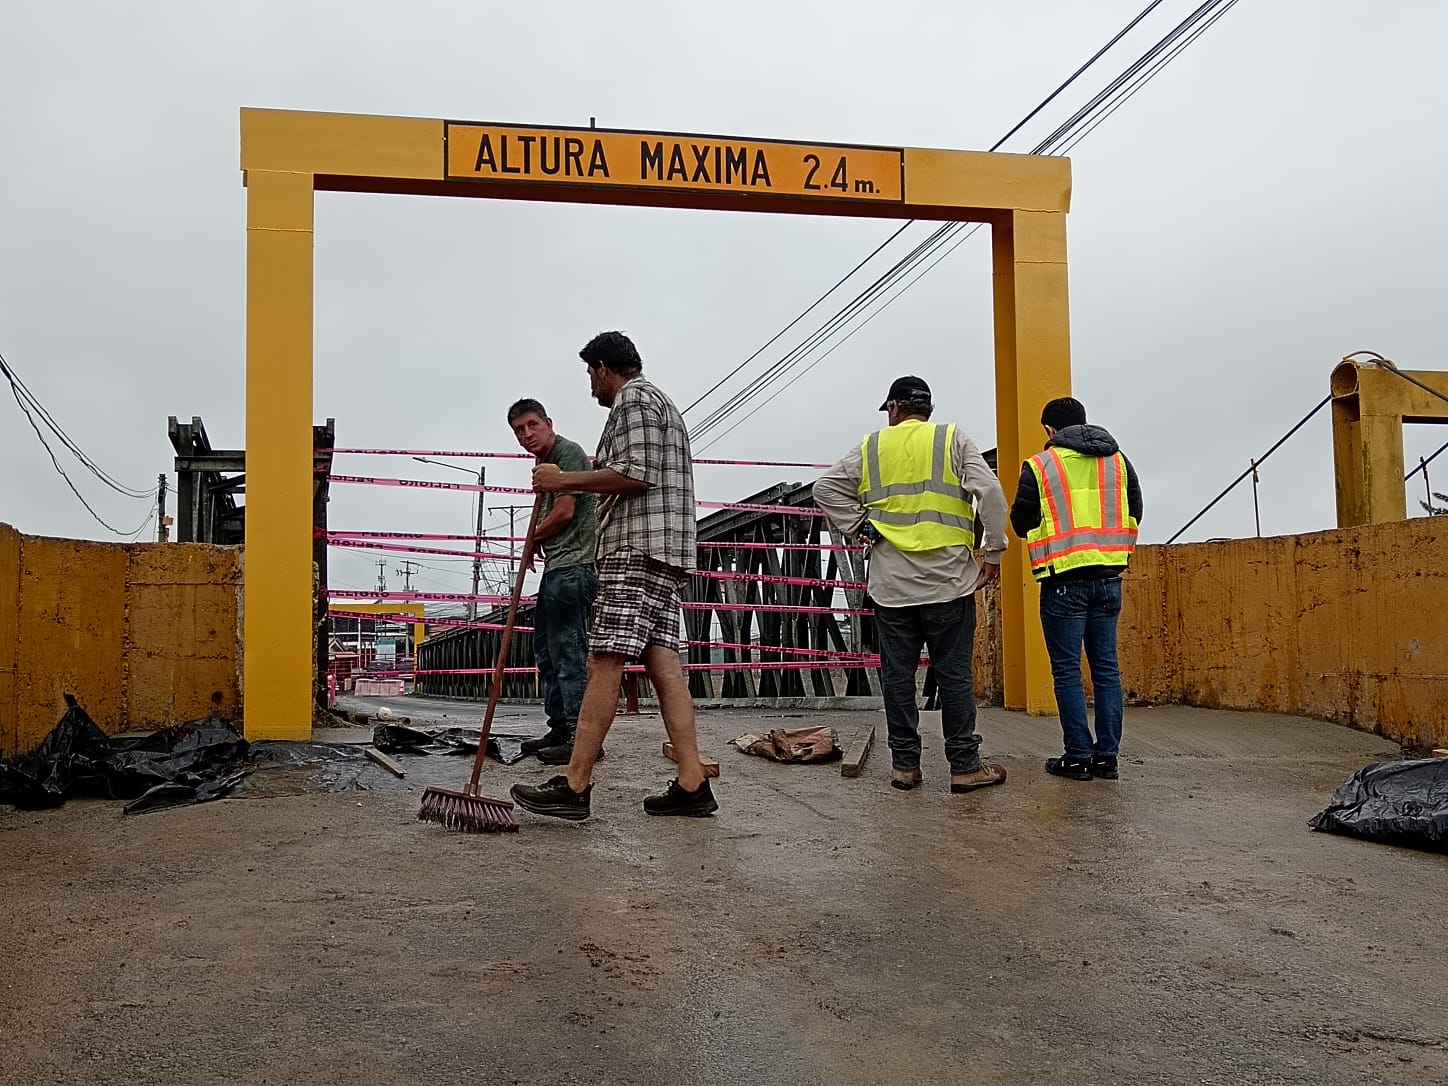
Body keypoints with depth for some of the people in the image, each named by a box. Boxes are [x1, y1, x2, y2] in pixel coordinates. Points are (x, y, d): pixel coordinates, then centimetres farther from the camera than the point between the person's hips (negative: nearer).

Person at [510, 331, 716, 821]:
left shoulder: (633, 399, -3)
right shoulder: (661, 403, 30)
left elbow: (635, 475, -16)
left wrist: (565, 480, -9)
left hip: (638, 551, -10)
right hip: (662, 552, 10)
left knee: (604, 664, -13)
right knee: (663, 664, 3)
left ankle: (573, 787, -14)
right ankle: (691, 785, -2)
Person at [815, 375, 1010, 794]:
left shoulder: (870, 447, 8)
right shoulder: (953, 440, 2)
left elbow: (826, 488, 6)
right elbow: (990, 493, -8)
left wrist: (860, 526, 6)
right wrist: (993, 552, -2)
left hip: (891, 583, 2)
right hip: (947, 581, -1)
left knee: (897, 676, 7)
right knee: (954, 675, 3)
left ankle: (904, 764, 12)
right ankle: (965, 766, 6)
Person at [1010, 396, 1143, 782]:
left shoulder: (1040, 465, -5)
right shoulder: (1118, 461, 10)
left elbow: (1021, 522, -1)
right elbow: (1135, 513, 15)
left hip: (1064, 580, -5)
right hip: (1108, 578, 5)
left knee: (1067, 669, 2)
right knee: (1106, 667, 10)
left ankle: (1078, 756, 3)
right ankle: (1107, 755, 11)